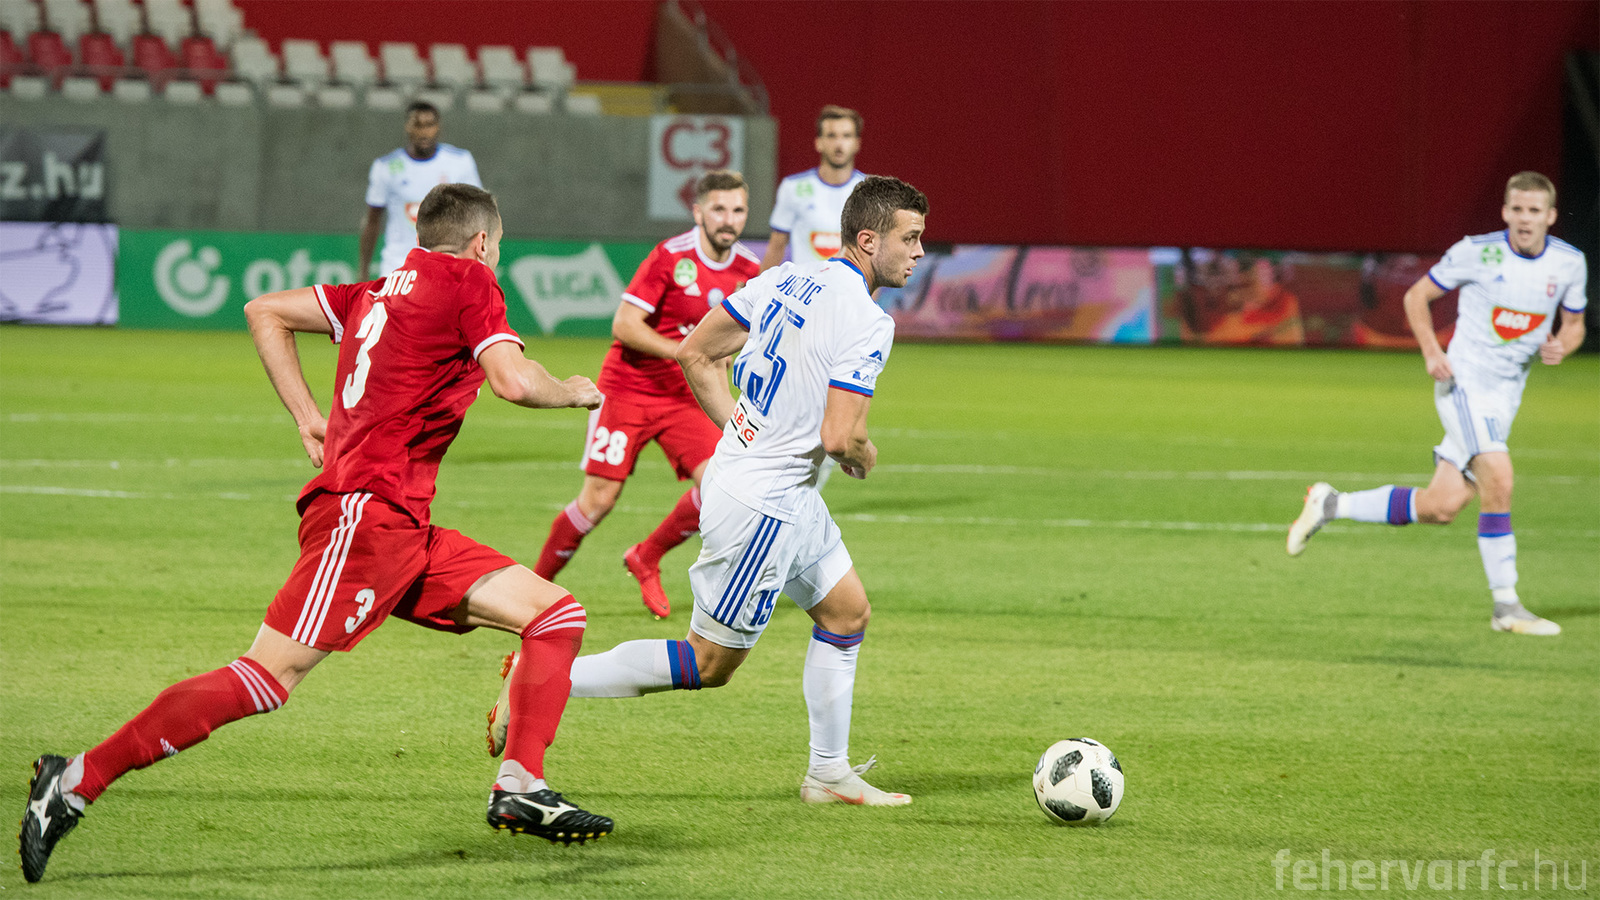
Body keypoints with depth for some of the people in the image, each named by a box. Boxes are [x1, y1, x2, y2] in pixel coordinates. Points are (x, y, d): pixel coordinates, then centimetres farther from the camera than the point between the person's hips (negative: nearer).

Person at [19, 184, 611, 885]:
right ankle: (79, 781, -13)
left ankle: (520, 788, -1)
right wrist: (575, 392, 6)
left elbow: (263, 312, 25)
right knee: (266, 680, -15)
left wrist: (309, 417, 21)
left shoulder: (378, 293, 21)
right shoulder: (468, 283, -1)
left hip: (406, 534, 10)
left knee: (556, 613, 7)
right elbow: (515, 382, -15)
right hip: (366, 513, -10)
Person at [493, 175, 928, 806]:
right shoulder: (866, 322, -21)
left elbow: (693, 355, 8)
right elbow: (838, 437, -26)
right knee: (710, 664, 1)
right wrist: (863, 455, -2)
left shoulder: (785, 279, 4)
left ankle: (829, 774, 26)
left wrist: (747, 435, 14)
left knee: (848, 614, 19)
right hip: (765, 506, -10)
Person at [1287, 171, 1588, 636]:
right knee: (1498, 480, -24)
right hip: (1465, 382, -5)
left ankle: (1330, 505, 19)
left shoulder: (1570, 263, 2)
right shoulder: (1477, 251, -10)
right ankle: (1506, 605, -13)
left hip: (1506, 393, 5)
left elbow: (1574, 324, 16)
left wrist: (1561, 346, -7)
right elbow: (1417, 295, 1)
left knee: (1440, 508, 1)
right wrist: (1431, 352, -12)